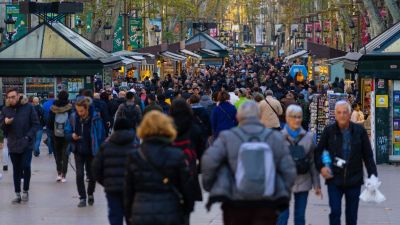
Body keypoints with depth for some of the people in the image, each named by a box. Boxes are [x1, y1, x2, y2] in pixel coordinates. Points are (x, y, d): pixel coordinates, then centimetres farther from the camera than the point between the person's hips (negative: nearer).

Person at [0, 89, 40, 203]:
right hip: (13, 145, 3)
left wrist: (28, 136, -15)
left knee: (26, 166, -12)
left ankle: (25, 191, 6)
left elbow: (36, 124, -3)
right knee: (16, 170, 9)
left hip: (27, 144, -3)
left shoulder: (28, 107, -5)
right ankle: (18, 194, 15)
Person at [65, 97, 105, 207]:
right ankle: (82, 198, 3)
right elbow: (67, 132, 5)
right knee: (79, 175, -7)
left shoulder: (95, 118, -13)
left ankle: (90, 194, 34)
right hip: (78, 152, 1)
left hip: (91, 152, -1)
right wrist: (72, 136, -18)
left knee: (92, 175, 10)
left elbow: (101, 135, -8)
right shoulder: (73, 118, -5)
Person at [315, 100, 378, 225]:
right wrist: (321, 167, -9)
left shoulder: (359, 131, -2)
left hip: (354, 180, 1)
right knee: (335, 212, -5)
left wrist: (373, 176, -3)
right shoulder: (329, 131, -3)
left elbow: (368, 155, 2)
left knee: (352, 215, 10)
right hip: (334, 179, -1)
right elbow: (318, 151, 6)